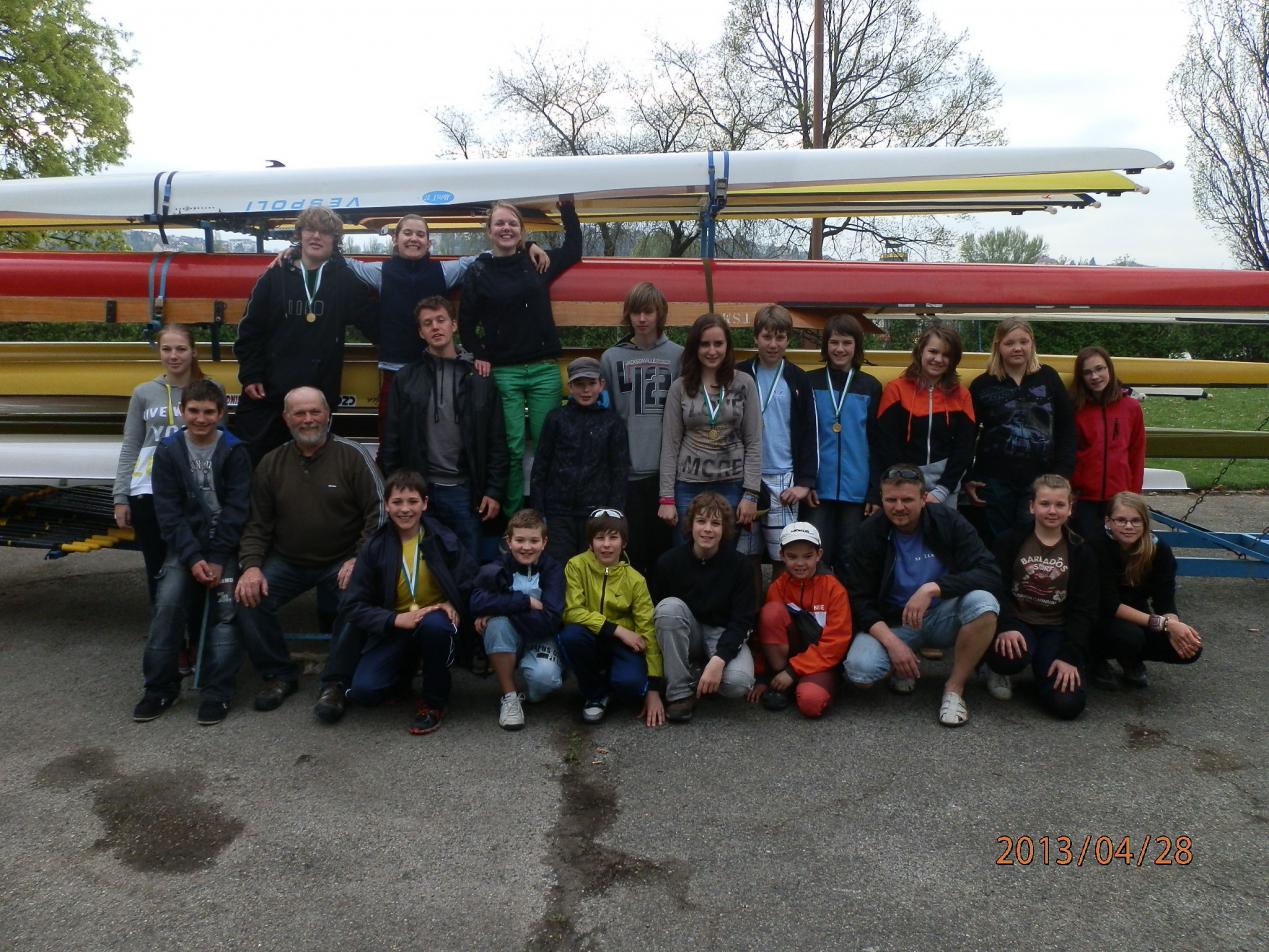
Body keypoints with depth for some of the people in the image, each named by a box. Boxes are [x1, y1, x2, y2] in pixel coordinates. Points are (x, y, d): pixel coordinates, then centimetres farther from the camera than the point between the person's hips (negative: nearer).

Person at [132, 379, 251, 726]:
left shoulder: (234, 452, -3)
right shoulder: (167, 453, 2)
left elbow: (236, 511, -7)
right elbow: (168, 513, -3)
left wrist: (218, 559, -15)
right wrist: (193, 558, -15)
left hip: (227, 545, -1)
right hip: (186, 545, 2)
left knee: (225, 608, -19)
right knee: (168, 602, -19)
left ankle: (217, 692, -10)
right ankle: (160, 687, -4)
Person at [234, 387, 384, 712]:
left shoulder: (353, 455, -6)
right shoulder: (271, 464, 5)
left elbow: (378, 512, -8)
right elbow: (257, 523, 7)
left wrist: (360, 560, -17)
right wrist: (251, 566, -9)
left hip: (342, 562, -3)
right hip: (287, 562, 4)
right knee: (248, 597, -20)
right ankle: (280, 675, 4)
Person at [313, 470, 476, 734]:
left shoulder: (443, 540, -7)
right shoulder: (375, 548, -5)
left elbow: (470, 584, 2)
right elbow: (354, 606, -7)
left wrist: (454, 606, -18)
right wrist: (397, 619, -22)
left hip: (435, 620, -1)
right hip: (394, 629, 1)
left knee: (434, 624, -38)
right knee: (363, 690, -22)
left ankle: (435, 702, -13)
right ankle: (405, 670, 15)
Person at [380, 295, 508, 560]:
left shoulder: (479, 379, 5)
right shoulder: (406, 379, 5)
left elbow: (497, 443, 3)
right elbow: (392, 441, 4)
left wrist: (495, 492, -2)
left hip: (464, 491, 0)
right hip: (418, 489, 0)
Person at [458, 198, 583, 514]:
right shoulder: (478, 272, 3)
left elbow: (573, 248, 20)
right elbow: (466, 322, 7)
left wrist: (566, 205, 16)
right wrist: (479, 355, -3)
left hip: (544, 370, 2)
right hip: (503, 373, -2)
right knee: (512, 449, -2)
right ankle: (511, 517, 9)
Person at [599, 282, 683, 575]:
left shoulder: (678, 356, 5)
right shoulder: (612, 358, 6)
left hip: (667, 470, 0)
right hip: (627, 471, 0)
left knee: (663, 548, 7)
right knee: (631, 550, 5)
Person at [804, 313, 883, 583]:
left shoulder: (870, 387, 6)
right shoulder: (811, 383, 4)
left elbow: (876, 444, 5)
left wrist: (876, 492, 0)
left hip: (855, 489, 1)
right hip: (819, 487, -1)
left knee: (849, 560, 8)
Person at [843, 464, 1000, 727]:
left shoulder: (949, 522, -11)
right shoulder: (869, 534, -9)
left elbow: (990, 574, -19)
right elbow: (861, 599, -9)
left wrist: (933, 588, -32)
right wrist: (892, 642, -25)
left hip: (942, 616, 0)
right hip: (891, 623, 0)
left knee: (983, 603, -32)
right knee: (859, 671, -28)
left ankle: (954, 688, -12)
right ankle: (905, 665, 8)